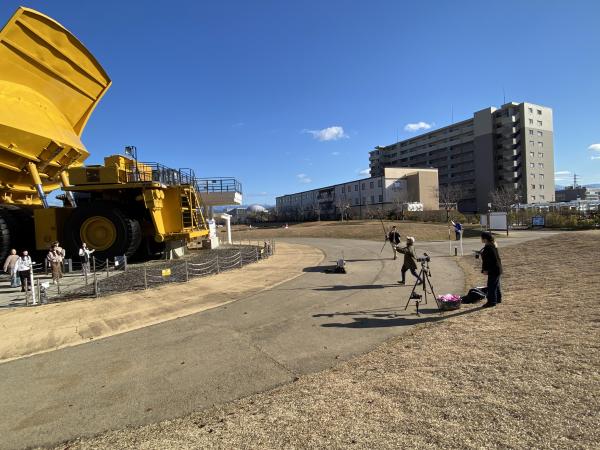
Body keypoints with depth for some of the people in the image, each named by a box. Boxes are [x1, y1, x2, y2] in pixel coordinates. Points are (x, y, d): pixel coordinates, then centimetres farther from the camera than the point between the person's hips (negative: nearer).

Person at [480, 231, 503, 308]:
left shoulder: (488, 248, -23)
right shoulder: (493, 245, 10)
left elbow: (487, 260, -24)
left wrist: (485, 270, -20)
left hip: (493, 270, -11)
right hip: (497, 269, 11)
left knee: (491, 286, -4)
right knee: (496, 285, 21)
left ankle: (492, 302, 2)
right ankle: (498, 299, 34)